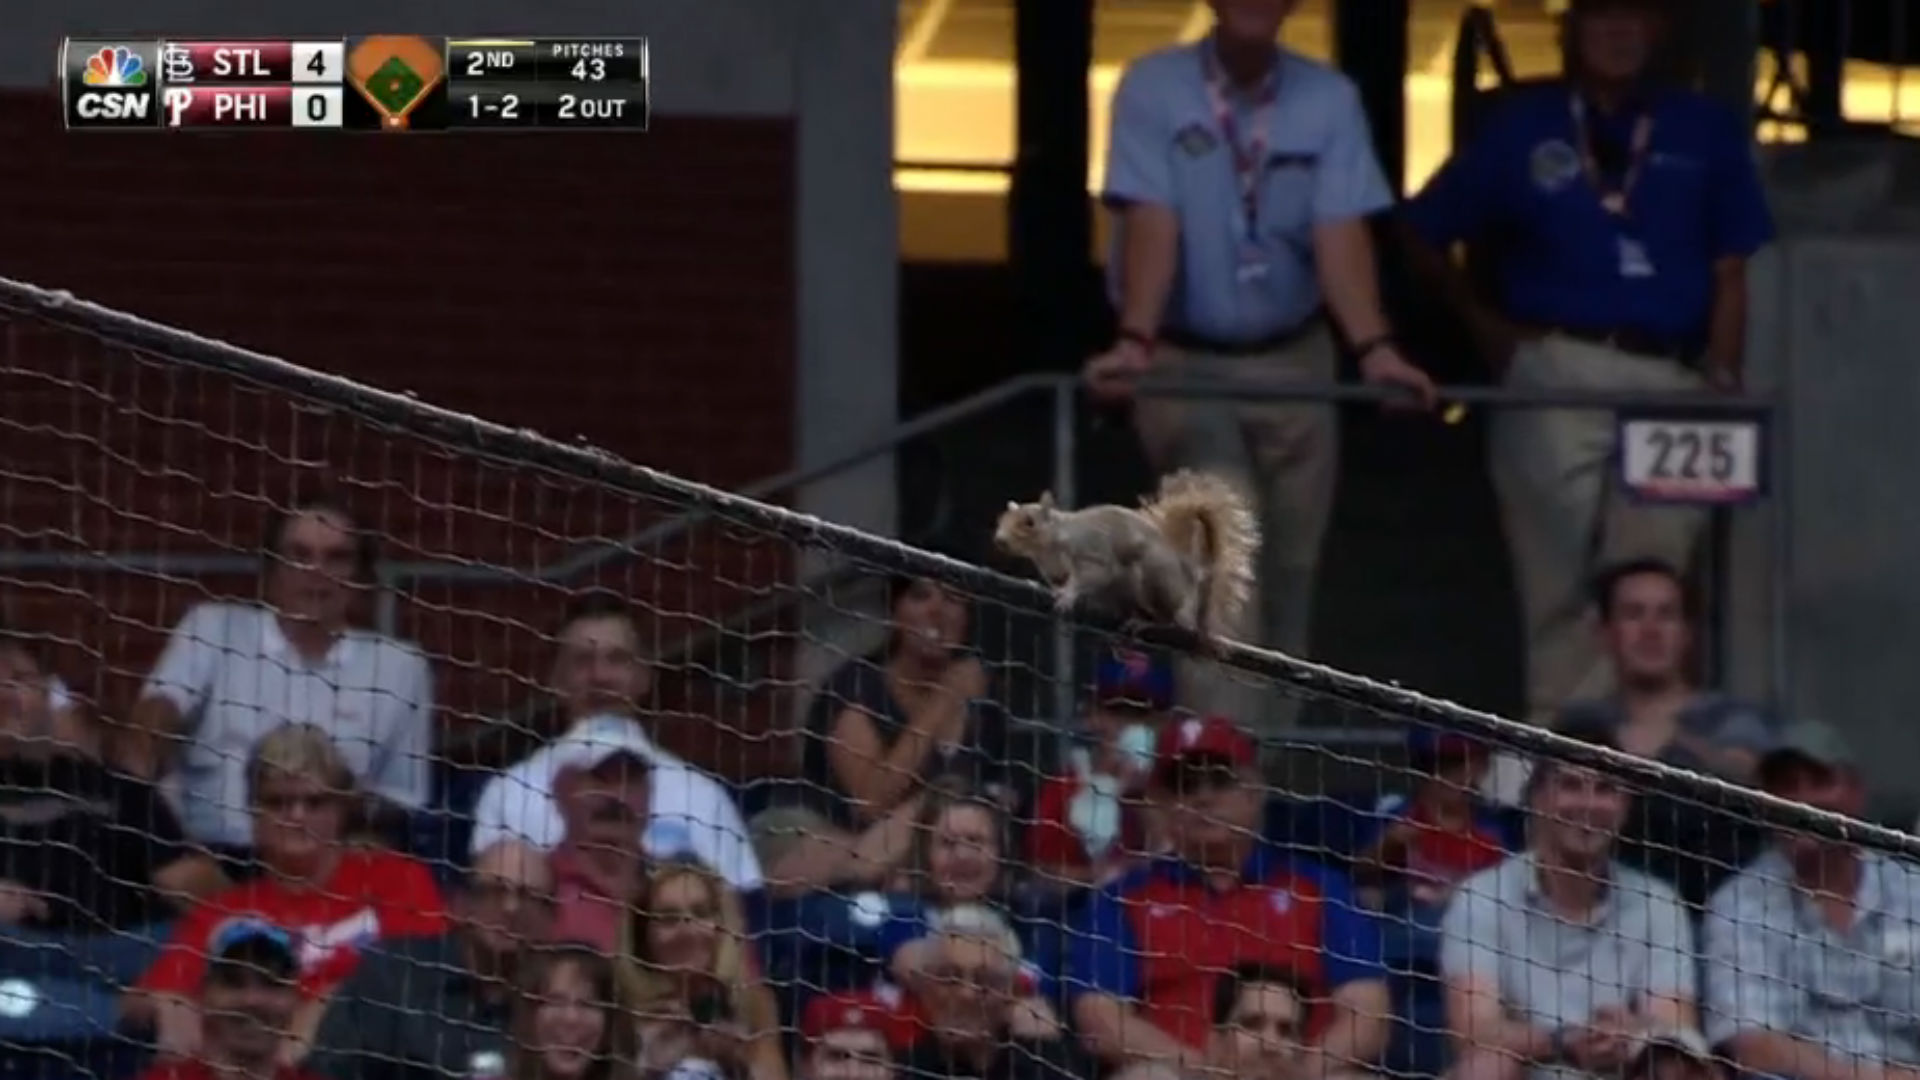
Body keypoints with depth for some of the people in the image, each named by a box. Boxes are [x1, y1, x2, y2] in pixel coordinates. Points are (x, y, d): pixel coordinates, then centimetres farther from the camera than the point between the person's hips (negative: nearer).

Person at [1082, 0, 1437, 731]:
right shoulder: (1153, 90, -7)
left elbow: (1340, 233, -11)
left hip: (1291, 360, 3)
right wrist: (1134, 341, -32)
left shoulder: (1329, 100, -1)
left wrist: (1373, 348, -27)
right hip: (1184, 362, -3)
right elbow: (1152, 225, -18)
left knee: (1289, 567, 5)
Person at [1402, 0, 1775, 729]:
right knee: (1559, 584, -1)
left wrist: (1722, 379, -2)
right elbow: (1425, 235, 16)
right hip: (1555, 373, -1)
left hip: (1672, 386, 1)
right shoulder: (1523, 128, 9)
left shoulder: (1707, 133, 10)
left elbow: (1731, 272, 8)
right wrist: (1484, 325, 8)